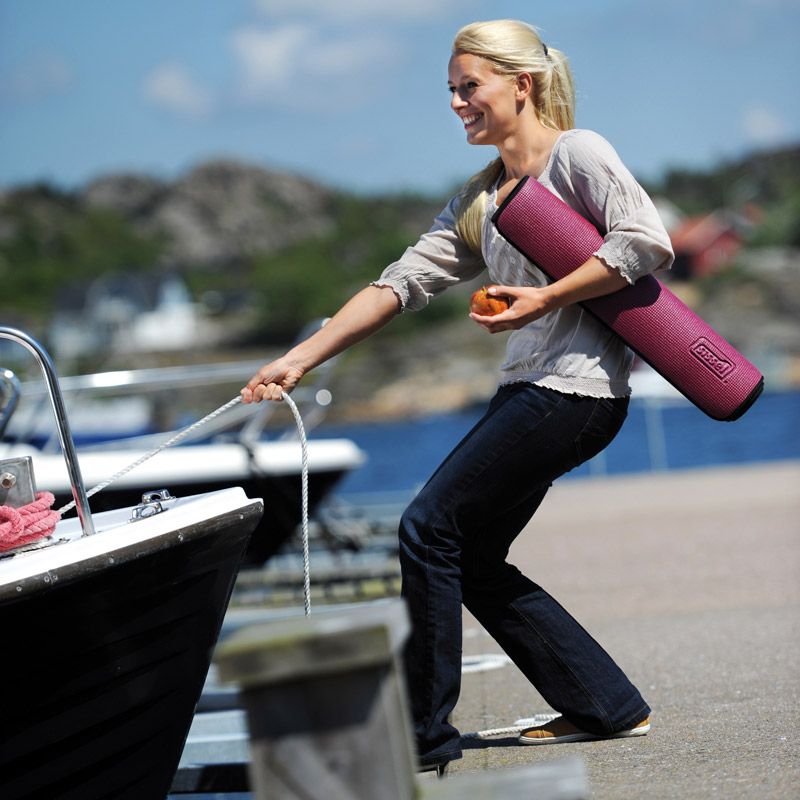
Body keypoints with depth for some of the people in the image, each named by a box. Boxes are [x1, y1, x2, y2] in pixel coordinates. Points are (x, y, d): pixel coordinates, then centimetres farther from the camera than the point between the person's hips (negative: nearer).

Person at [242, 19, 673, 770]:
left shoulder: (575, 152, -4)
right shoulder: (480, 199, 19)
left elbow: (647, 242, -16)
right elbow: (403, 280, 11)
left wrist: (545, 299, -17)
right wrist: (298, 360, 2)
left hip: (575, 385, -9)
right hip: (529, 390, 9)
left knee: (430, 528, -10)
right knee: (471, 560, 8)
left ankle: (424, 731, -2)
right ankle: (608, 707, 15)